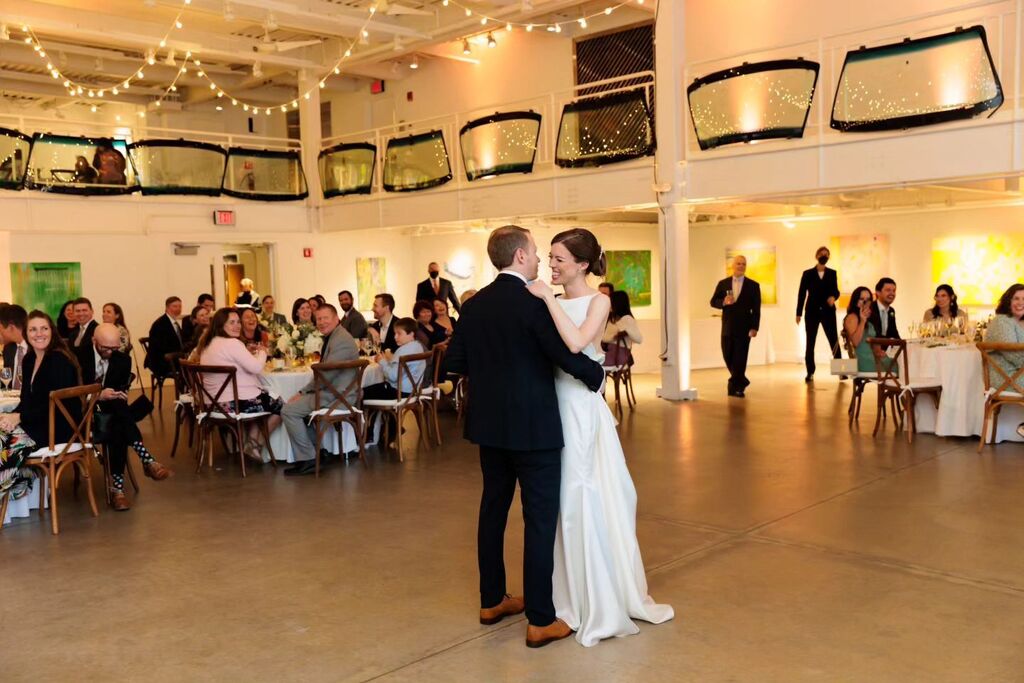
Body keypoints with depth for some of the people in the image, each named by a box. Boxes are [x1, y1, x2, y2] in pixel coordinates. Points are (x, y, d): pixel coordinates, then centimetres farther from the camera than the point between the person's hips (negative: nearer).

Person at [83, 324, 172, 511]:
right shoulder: (79, 356, -8)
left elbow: (122, 392, 3)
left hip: (111, 412, 4)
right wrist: (98, 395, -27)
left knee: (117, 430, -33)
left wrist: (109, 396, -21)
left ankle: (117, 487, -37)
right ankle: (147, 460, -42)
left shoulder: (123, 360, 3)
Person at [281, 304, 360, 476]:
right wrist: (303, 393, 6)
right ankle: (313, 450, 24)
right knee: (299, 405, 24)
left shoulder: (341, 340, -18)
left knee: (289, 410, -15)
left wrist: (303, 392, -12)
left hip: (337, 396, -11)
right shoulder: (332, 338, 17)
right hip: (332, 392, 11)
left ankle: (308, 460, -7)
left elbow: (326, 375, -22)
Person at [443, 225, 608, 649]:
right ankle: (540, 621, 5)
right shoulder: (534, 303, -16)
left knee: (493, 508, 16)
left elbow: (454, 362, 7)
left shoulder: (474, 305, 4)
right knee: (540, 518, 0)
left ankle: (492, 601, 29)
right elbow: (569, 356, -20)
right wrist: (598, 375, -2)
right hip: (533, 427, -7)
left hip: (489, 425, 7)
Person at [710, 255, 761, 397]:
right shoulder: (723, 284, 7)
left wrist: (754, 327, -10)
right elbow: (713, 302, 4)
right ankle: (741, 381, 26)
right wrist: (724, 302, -17)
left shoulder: (753, 285, 2)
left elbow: (756, 309, -2)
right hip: (727, 327, 3)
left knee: (740, 358, -4)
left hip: (744, 327, -2)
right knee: (728, 356, 6)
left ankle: (735, 386, 5)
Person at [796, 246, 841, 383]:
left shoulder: (832, 273, 8)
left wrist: (833, 297, -17)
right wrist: (799, 313, -2)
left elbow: (836, 290, 7)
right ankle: (810, 373, 8)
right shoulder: (808, 273, 3)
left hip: (828, 311, 1)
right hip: (812, 311, -1)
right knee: (810, 343, 2)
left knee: (834, 341, -2)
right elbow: (802, 293, 2)